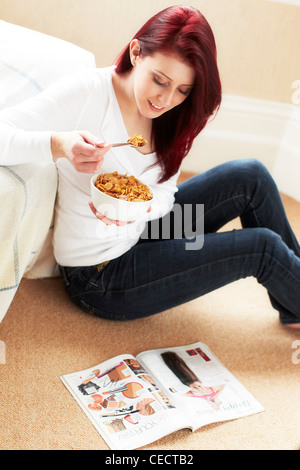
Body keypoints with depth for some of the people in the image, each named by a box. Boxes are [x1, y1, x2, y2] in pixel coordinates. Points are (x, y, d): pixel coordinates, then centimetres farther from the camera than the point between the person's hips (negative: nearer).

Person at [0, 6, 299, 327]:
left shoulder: (170, 114, -3)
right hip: (100, 277, -7)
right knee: (262, 247, -13)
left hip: (139, 235, 7)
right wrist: (58, 145, -43)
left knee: (251, 177, -5)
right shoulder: (85, 93, -22)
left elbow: (164, 194, -2)